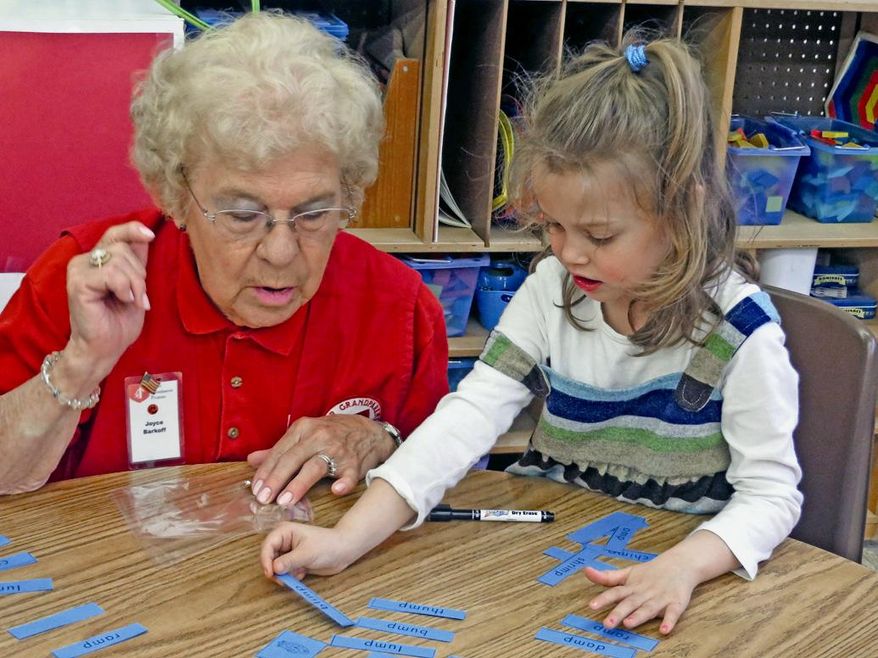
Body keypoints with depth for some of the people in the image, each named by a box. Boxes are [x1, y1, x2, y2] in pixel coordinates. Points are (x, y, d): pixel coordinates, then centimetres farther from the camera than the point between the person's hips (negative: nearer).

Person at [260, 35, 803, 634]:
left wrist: (684, 565, -32)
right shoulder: (552, 292, -3)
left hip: (668, 572, 0)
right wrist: (349, 539, -20)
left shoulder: (738, 329, -14)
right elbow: (470, 416, -9)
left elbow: (772, 491, -12)